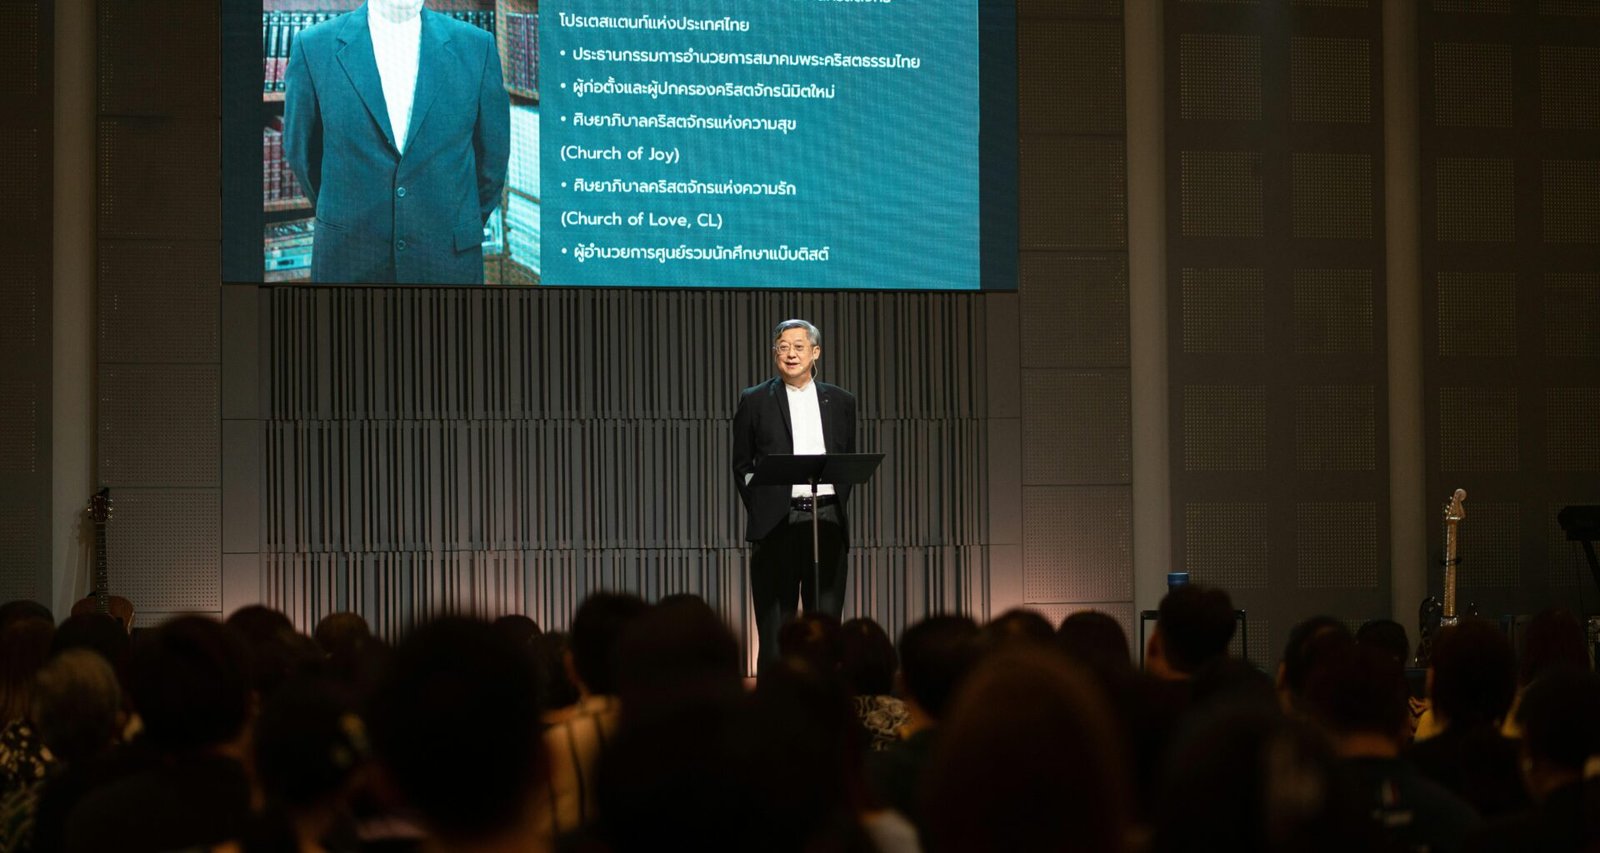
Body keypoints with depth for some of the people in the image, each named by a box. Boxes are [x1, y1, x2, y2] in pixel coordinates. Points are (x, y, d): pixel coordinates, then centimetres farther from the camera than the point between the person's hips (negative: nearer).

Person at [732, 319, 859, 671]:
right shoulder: (754, 401, 5)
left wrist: (838, 506, 6)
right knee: (774, 627, -1)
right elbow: (741, 465, 8)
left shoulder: (840, 401, 12)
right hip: (776, 523, -2)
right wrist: (759, 510, 1)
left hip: (827, 522, 2)